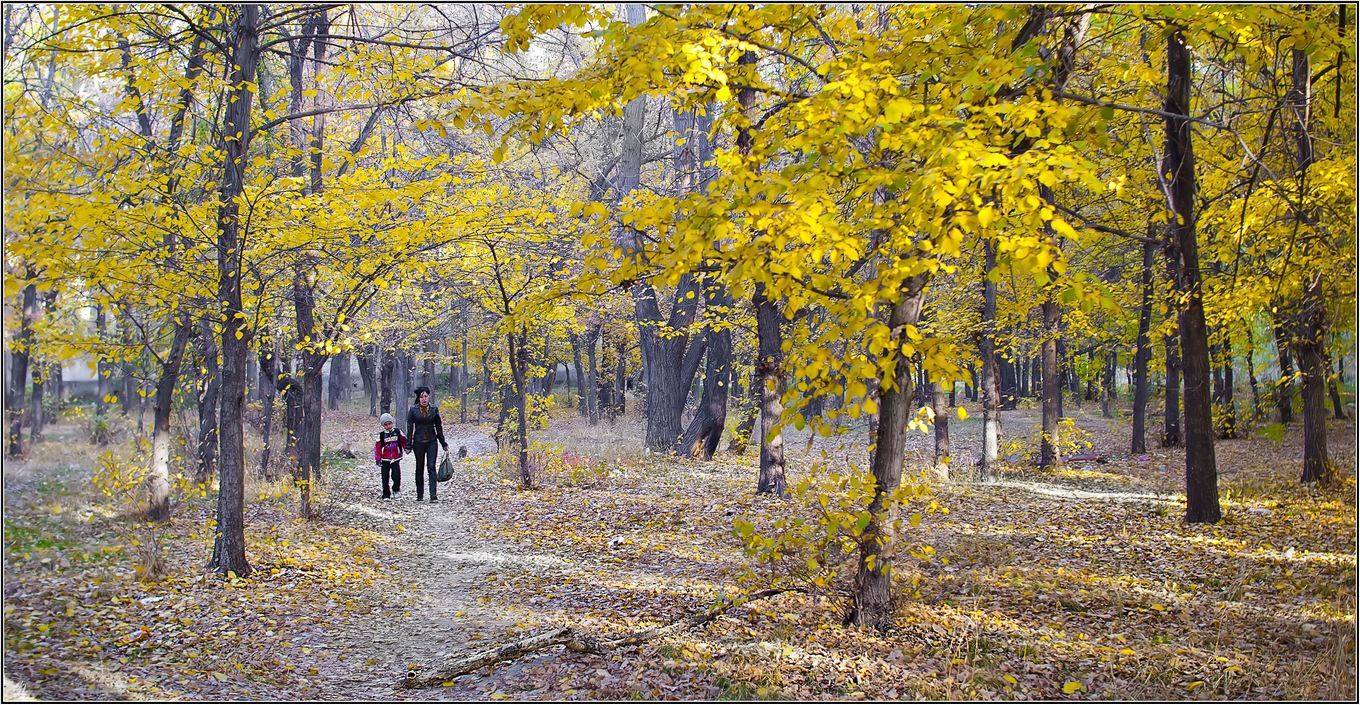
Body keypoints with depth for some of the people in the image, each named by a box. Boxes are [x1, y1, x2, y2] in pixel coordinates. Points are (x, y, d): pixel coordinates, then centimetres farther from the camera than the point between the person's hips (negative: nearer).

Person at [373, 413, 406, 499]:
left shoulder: (397, 431, 1)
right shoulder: (381, 434, -3)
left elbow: (403, 440, 14)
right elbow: (377, 447, -2)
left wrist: (406, 447, 1)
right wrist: (378, 459, -5)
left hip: (395, 459, 0)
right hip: (385, 459, 0)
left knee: (396, 476, -9)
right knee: (385, 478, 4)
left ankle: (396, 490, 15)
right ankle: (386, 495, 13)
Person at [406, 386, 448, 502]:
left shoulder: (434, 409, 3)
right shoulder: (413, 410, -1)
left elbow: (439, 427, 8)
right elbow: (409, 428, 1)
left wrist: (443, 444, 9)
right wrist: (409, 445, -3)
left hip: (432, 441, 0)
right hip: (418, 442, 0)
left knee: (431, 468, -10)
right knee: (419, 468, 10)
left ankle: (433, 496, -15)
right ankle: (419, 495, 21)